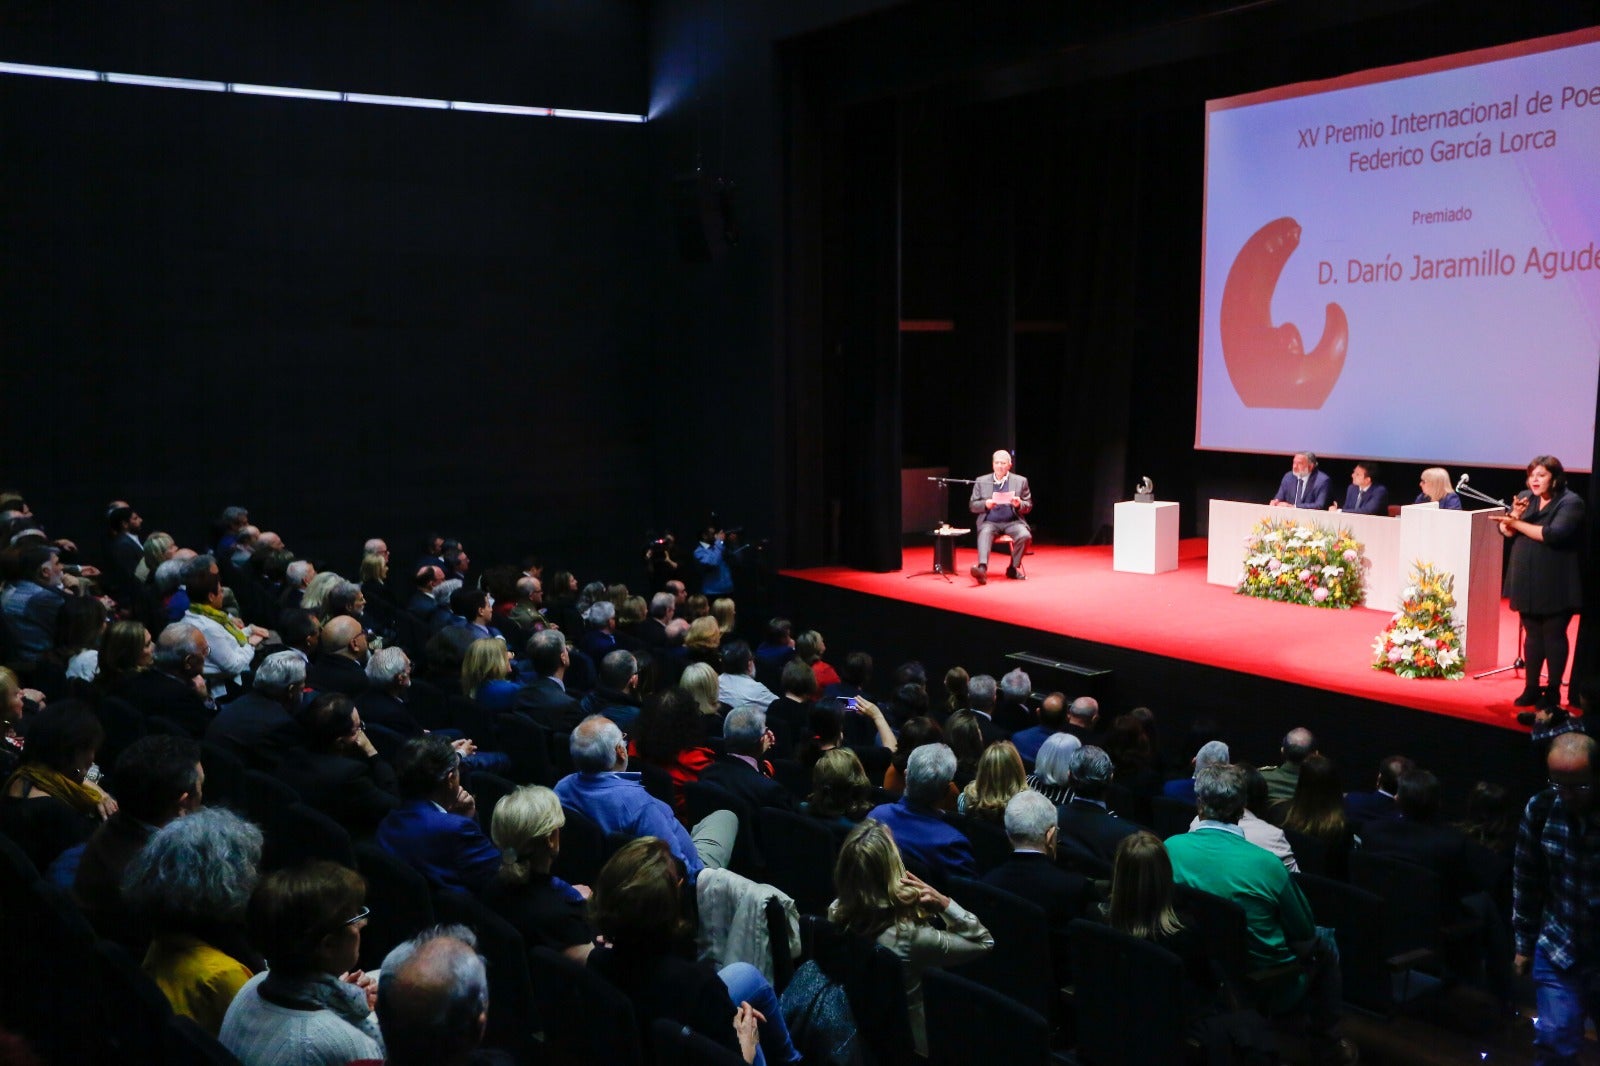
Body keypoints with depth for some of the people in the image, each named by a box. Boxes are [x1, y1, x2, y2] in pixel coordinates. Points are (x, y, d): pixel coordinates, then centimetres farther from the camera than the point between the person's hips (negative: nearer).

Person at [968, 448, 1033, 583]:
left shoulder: (1020, 481, 10)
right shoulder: (981, 481, 11)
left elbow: (1028, 506, 12)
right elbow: (972, 506, 10)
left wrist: (1019, 504, -12)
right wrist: (985, 505, -11)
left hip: (1012, 522, 1)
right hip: (989, 522, -1)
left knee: (1025, 535, -29)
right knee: (984, 534, -34)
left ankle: (1013, 568, -10)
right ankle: (982, 568, -53)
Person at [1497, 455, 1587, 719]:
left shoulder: (1570, 502, -10)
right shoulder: (1525, 497, 8)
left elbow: (1554, 534, -24)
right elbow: (1506, 532, 5)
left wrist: (1519, 523, -18)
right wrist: (1515, 515, -15)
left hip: (1555, 585, -5)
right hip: (1527, 581, 5)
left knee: (1553, 635, 1)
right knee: (1532, 634, 10)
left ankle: (1553, 692, 9)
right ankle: (1531, 689, 18)